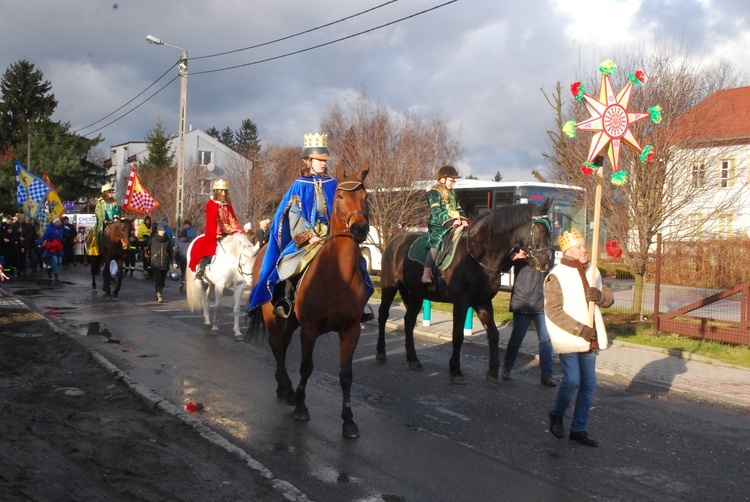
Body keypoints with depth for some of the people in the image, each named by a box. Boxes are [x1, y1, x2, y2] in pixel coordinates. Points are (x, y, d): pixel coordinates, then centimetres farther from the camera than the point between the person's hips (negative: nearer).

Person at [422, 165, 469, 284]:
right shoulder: (435, 193, -3)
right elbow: (436, 212, -14)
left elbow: (458, 209, 22)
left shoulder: (452, 193, 22)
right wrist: (451, 220, -24)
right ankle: (426, 273, -28)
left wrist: (463, 219, 1)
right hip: (438, 226, -8)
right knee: (437, 242, -26)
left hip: (453, 225, 8)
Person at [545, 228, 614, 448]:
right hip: (568, 339, -6)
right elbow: (554, 311, -15)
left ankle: (578, 429, 18)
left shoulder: (592, 271, 9)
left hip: (590, 339, 6)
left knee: (589, 383, 6)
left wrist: (600, 296, -11)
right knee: (572, 381, -12)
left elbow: (610, 297, 14)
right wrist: (580, 330, -20)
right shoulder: (556, 276, -11)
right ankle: (556, 414, 18)